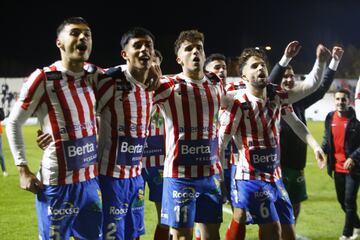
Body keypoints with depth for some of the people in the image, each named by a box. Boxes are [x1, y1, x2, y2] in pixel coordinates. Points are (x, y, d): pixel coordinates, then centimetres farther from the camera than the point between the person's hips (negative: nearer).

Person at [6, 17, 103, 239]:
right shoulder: (44, 79, -12)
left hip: (90, 179, 6)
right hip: (57, 183, -6)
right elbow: (13, 123, -5)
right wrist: (23, 169, -9)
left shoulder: (93, 76, 4)